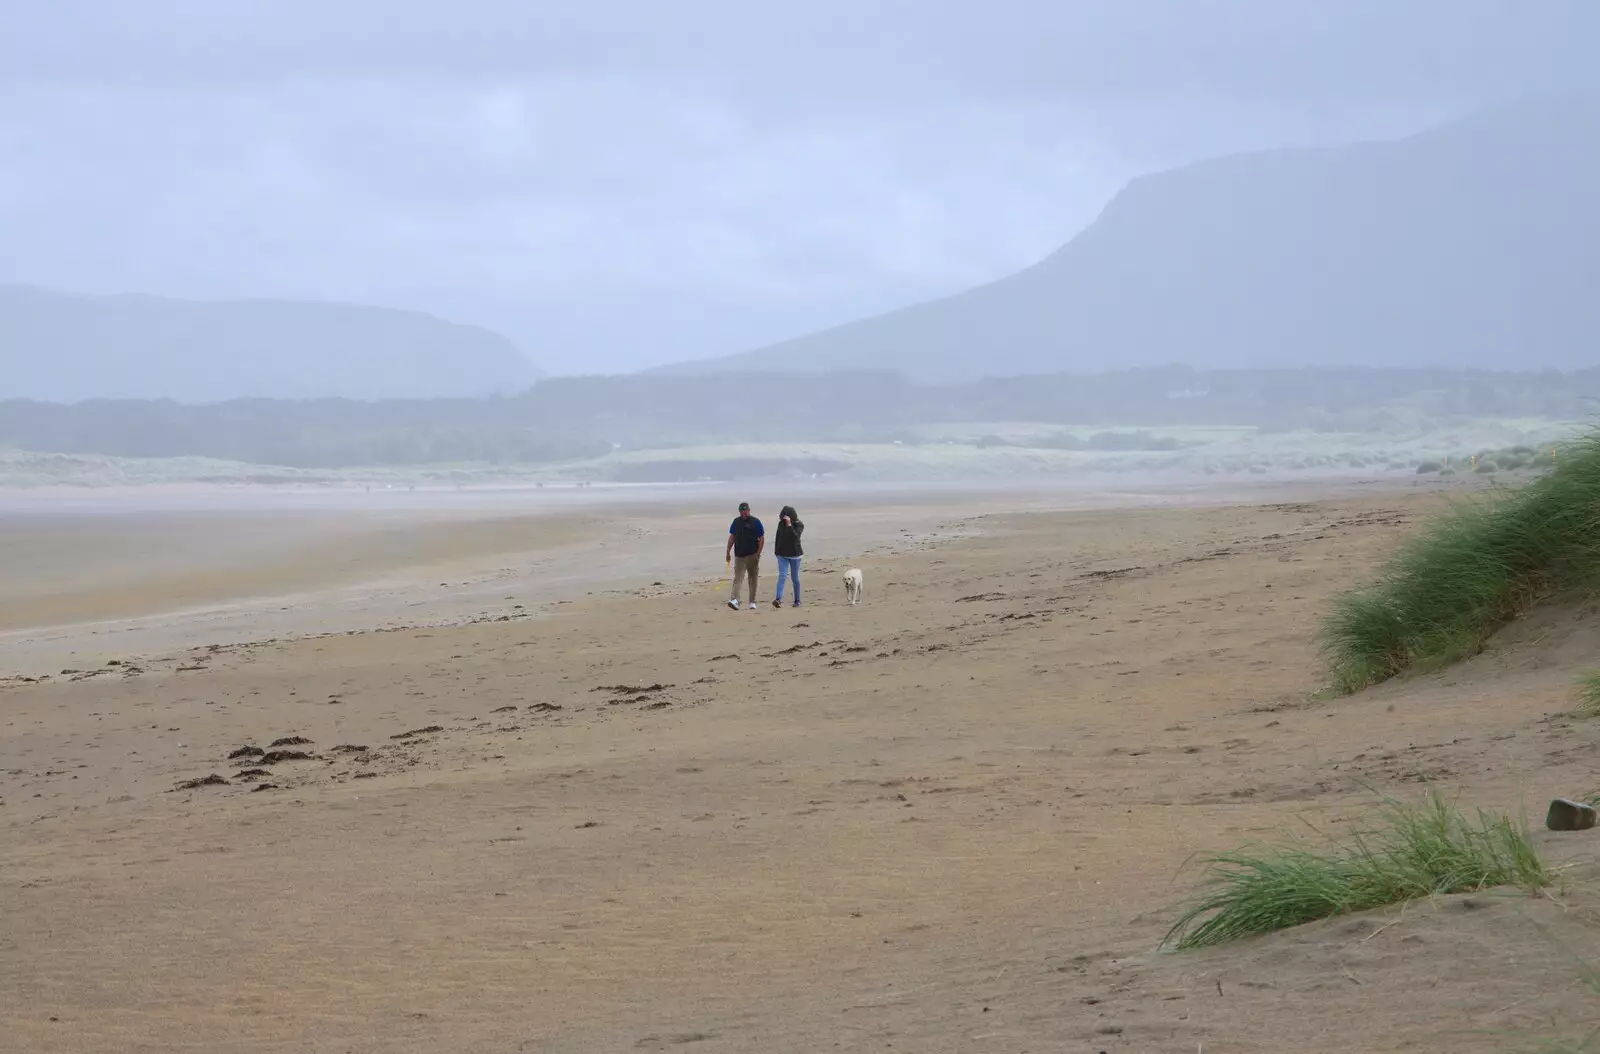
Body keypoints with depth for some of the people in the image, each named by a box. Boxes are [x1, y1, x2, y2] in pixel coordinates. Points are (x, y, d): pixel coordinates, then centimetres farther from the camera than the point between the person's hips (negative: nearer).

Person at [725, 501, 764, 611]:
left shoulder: (755, 522, -2)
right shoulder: (736, 521, 9)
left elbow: (762, 539, -2)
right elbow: (732, 537, 15)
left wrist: (758, 553, -10)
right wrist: (728, 552, 10)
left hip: (752, 555, -2)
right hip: (739, 555, 2)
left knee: (752, 579, 7)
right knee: (737, 578, -10)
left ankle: (752, 603, 15)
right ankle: (734, 600, -23)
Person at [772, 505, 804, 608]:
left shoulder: (799, 525, -8)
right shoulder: (781, 524, 2)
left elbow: (795, 536, -25)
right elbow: (777, 538, 13)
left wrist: (789, 525, -30)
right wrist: (776, 551, 14)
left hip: (794, 554, -2)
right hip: (782, 555, 2)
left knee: (795, 578, 8)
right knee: (782, 576, -14)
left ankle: (797, 600, 20)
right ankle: (778, 599, -27)